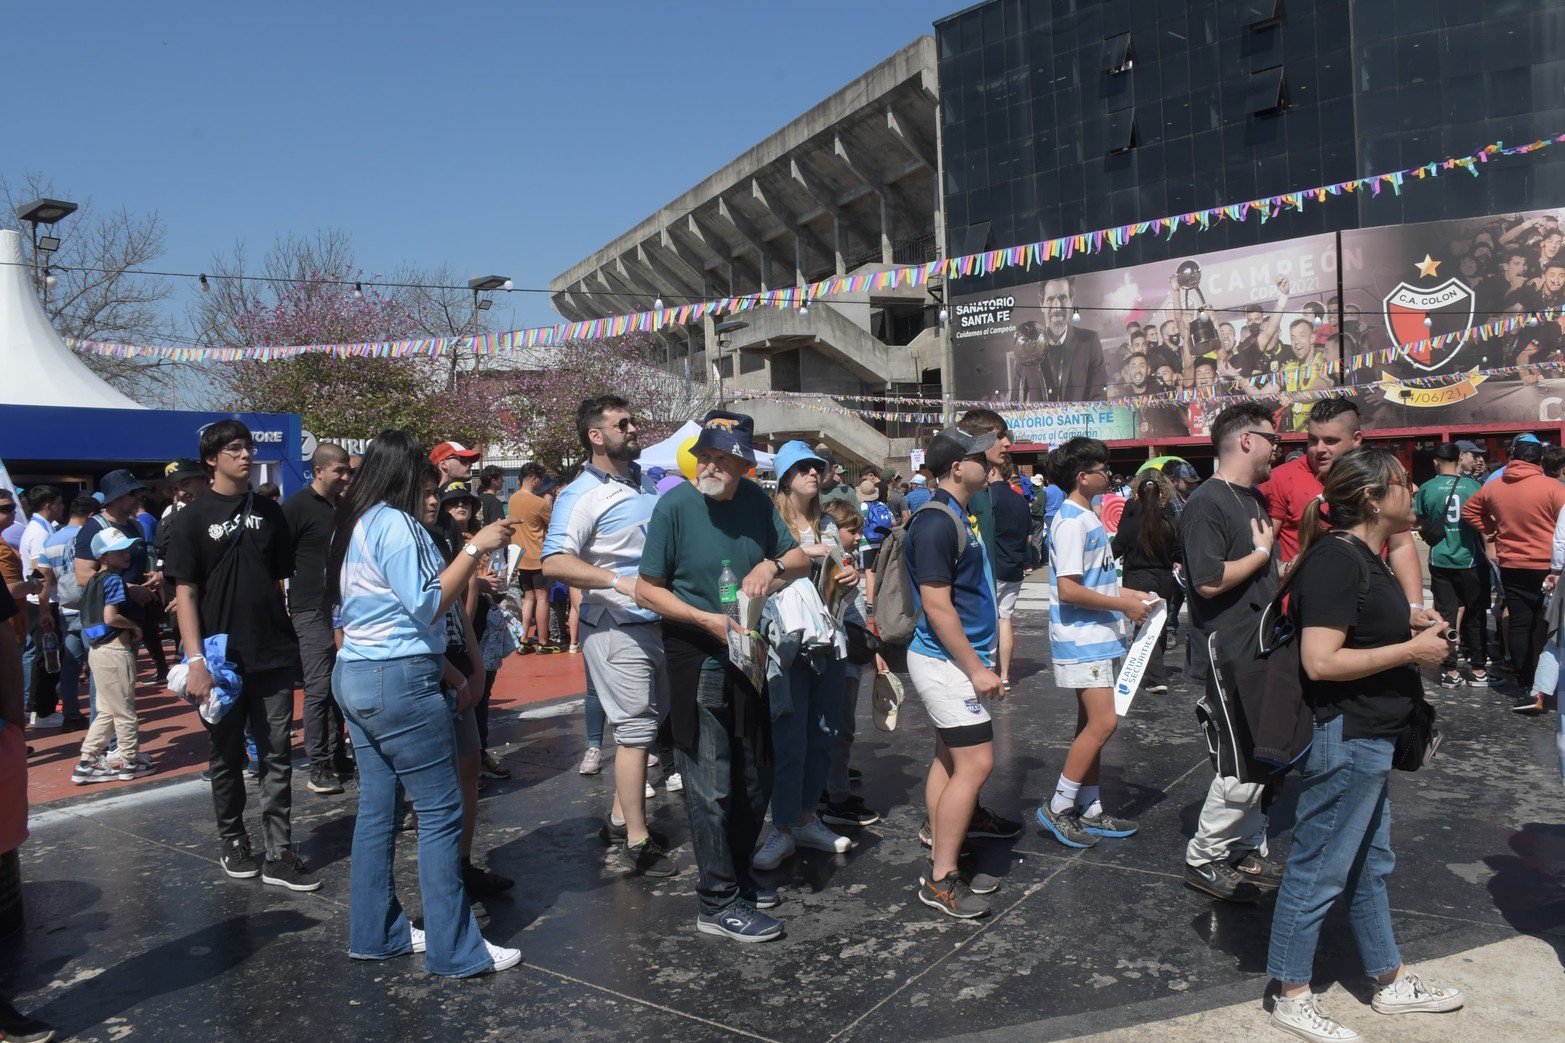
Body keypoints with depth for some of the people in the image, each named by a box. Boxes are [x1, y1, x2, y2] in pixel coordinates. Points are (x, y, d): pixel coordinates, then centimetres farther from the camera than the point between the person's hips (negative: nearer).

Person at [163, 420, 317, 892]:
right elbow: (185, 592, -6)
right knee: (228, 758, 11)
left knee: (276, 756, 2)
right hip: (222, 658, -2)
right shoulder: (193, 518, -2)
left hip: (273, 654, 3)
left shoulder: (268, 511, 9)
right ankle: (233, 843, 28)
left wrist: (288, 638, 10)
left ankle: (278, 855, 6)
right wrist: (195, 659, -14)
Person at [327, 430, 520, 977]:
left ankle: (376, 932, 23)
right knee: (441, 812, -4)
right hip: (399, 680, -10)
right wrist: (474, 548, -15)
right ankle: (455, 950, 2)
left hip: (355, 676, 10)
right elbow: (427, 606, -17)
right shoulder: (394, 523, -13)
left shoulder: (353, 525, 14)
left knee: (377, 807, 14)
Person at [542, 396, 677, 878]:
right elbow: (554, 563, -27)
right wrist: (618, 580, -36)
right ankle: (636, 843, 9)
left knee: (646, 724, 17)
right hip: (616, 628, -8)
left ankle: (621, 818, 32)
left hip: (657, 622, 8)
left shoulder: (647, 477, 8)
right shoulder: (581, 496, -15)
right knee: (636, 729, -3)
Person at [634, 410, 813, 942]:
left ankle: (738, 875, 36)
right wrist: (709, 620, -21)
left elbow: (801, 560, 7)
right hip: (697, 661, -6)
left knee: (754, 781, 17)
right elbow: (646, 589, -12)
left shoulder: (755, 501, 0)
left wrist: (773, 564, -15)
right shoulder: (675, 504, -14)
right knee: (712, 787, 0)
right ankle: (718, 903, 12)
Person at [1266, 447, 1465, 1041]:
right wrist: (1411, 651, -19)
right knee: (1319, 871, 2)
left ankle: (1390, 982, 39)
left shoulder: (1364, 557, 11)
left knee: (1369, 864, 23)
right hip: (1345, 740, -11)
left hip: (1368, 740, 11)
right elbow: (1321, 660, -27)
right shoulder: (1338, 559, -21)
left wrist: (1420, 640, 12)